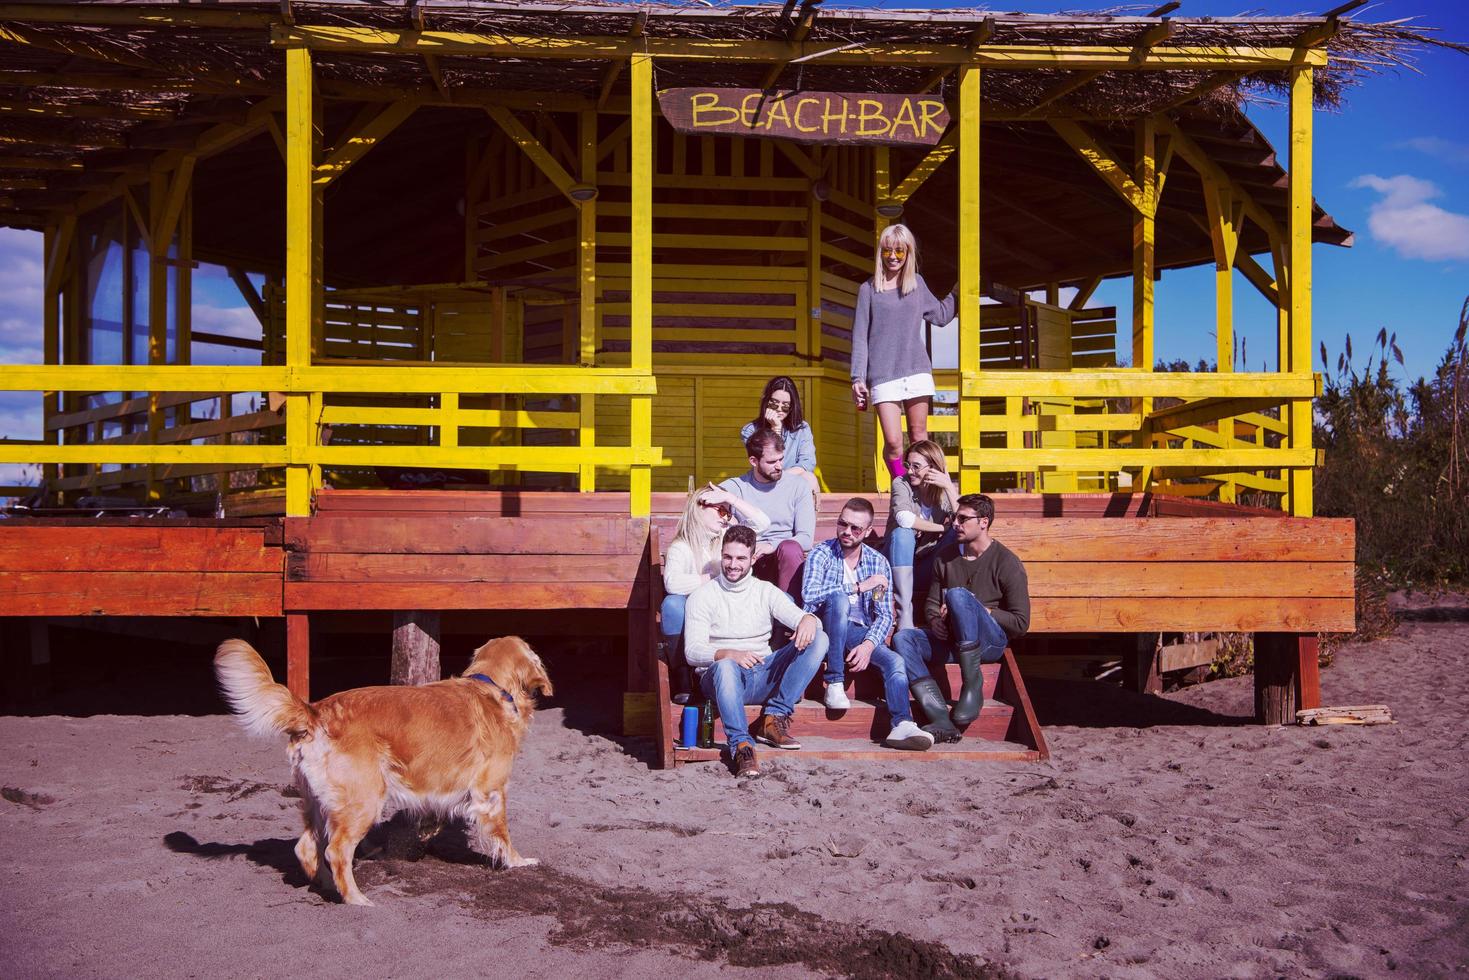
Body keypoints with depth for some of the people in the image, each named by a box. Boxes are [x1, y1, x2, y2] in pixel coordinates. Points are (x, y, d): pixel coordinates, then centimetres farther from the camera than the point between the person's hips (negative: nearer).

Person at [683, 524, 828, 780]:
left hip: (763, 677, 4)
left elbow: (797, 617, 0)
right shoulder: (702, 596, 3)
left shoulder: (765, 591, 13)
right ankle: (741, 745, -35)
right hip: (722, 678, -4)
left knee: (818, 639, -15)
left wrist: (808, 619, -27)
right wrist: (729, 654, -29)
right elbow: (693, 651, -8)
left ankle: (774, 717, -16)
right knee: (725, 666, -40)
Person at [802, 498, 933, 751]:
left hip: (861, 632, 3)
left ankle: (902, 725, -43)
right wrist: (859, 587, -20)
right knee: (839, 599, -34)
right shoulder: (822, 554, -2)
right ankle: (834, 684, -28)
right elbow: (810, 594, -22)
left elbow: (885, 614, 0)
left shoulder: (878, 562, 7)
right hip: (826, 629, -3)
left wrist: (869, 644, -20)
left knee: (895, 661, -25)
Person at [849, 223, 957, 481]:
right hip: (883, 375, -3)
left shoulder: (917, 283, 12)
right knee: (893, 442, -10)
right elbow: (859, 337, 3)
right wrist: (858, 378, -3)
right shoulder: (868, 289, 4)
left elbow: (941, 315, 25)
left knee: (919, 438, 4)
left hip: (917, 372, 3)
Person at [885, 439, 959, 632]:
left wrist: (949, 487, -21)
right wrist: (942, 527, -21)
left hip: (928, 569, 2)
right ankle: (905, 615, -36)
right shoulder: (901, 484, -8)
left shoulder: (947, 489, 0)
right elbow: (903, 518, -29)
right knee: (902, 533, -32)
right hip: (900, 565, -2)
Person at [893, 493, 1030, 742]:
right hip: (951, 640, 6)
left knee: (958, 594, -33)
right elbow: (932, 602, 23)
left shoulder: (1006, 563, -2)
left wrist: (976, 610, -13)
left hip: (992, 641, -5)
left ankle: (973, 686, -27)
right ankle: (941, 720, -38)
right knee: (902, 638, -24)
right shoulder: (945, 557, 14)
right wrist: (935, 621, -1)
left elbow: (1020, 623, -5)